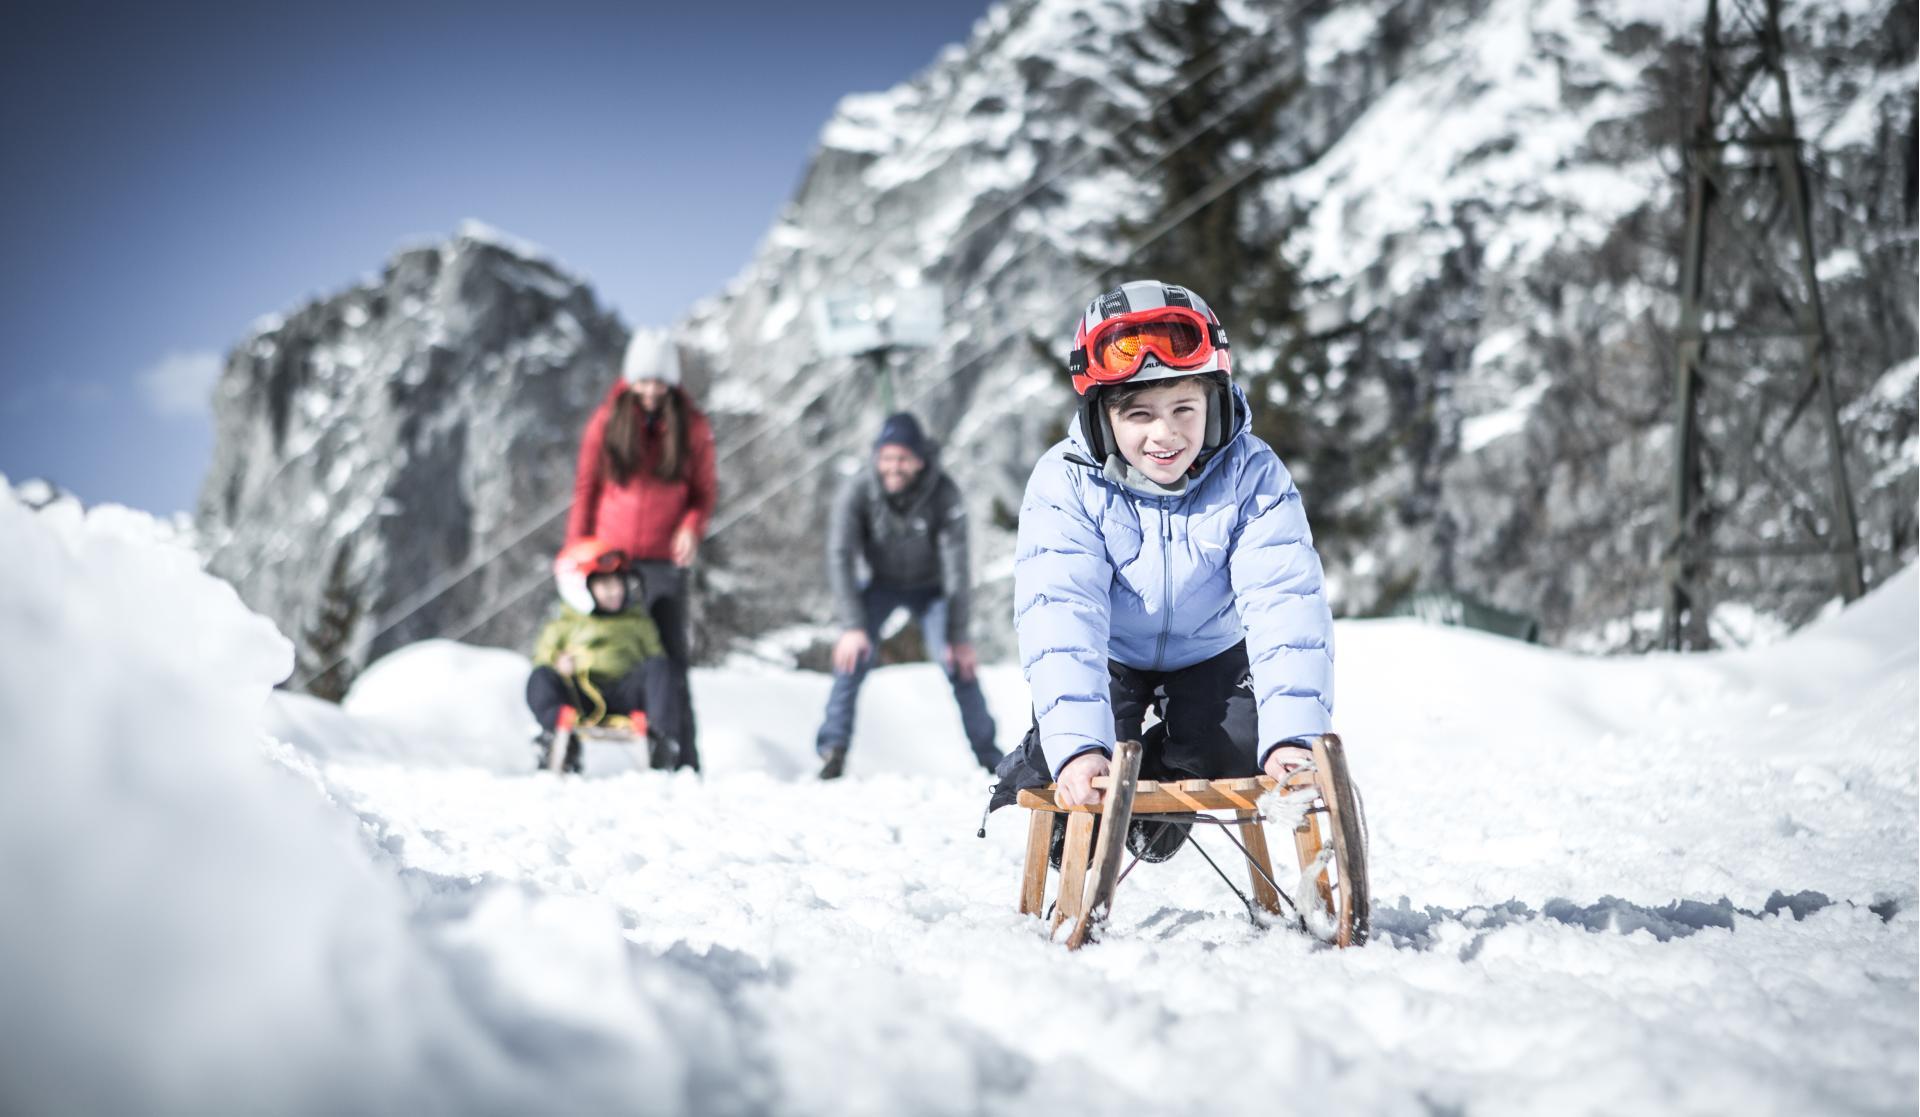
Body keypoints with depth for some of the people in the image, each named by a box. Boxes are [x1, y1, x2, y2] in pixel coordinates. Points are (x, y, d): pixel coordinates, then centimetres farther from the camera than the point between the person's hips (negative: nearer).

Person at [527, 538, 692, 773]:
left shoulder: (638, 622, 29)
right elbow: (543, 654, 16)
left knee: (660, 666, -27)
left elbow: (654, 654, 20)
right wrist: (557, 661, -8)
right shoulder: (563, 627, 26)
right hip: (579, 693, -1)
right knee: (542, 677, -29)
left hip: (625, 694, 1)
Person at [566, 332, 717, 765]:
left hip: (664, 560, 0)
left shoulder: (692, 426, 3)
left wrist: (692, 527, -13)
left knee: (671, 659, -2)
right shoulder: (607, 420, 3)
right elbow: (586, 488, 7)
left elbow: (703, 493, 7)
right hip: (608, 557, 1)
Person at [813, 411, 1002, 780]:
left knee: (958, 661, -13)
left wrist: (958, 635, -25)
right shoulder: (857, 490, -27)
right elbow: (839, 556, -25)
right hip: (883, 584, 1)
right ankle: (833, 748, -14)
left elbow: (956, 566, -25)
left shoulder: (944, 494, -29)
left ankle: (990, 759, 2)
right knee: (854, 652, -21)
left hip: (931, 588, -1)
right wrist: (852, 625, -31)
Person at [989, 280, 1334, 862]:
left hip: (1209, 653, 2)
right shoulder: (1065, 485, -29)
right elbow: (1060, 615, -39)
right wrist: (1077, 746, -52)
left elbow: (1285, 602, -35)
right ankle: (1046, 778, 15)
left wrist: (1294, 736, -48)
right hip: (1109, 655, -1)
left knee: (1242, 746, -20)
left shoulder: (1252, 476, -27)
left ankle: (1161, 780, 14)